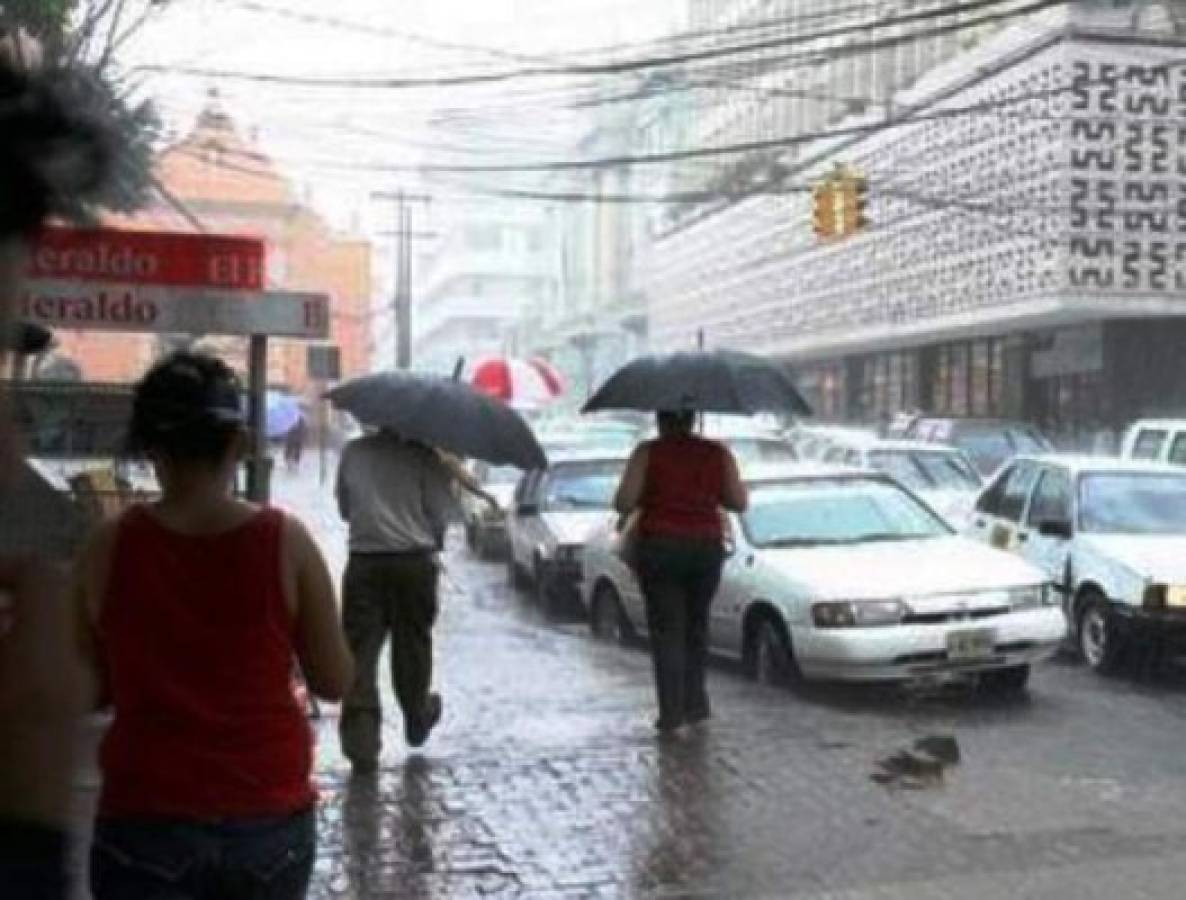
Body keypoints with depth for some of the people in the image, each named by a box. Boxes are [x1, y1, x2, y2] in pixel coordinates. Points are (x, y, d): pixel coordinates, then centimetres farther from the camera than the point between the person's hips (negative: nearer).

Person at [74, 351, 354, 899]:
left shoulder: (109, 547, -8)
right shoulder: (286, 542, -10)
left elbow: (89, 690, 3)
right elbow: (335, 683, -3)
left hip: (145, 820, 0)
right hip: (270, 817, 1)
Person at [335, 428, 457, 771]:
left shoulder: (352, 452, 5)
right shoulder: (423, 456, -5)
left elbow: (343, 507, 12)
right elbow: (440, 512, -4)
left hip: (363, 563, 1)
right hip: (413, 562, -1)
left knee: (360, 651, 1)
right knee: (411, 646, 15)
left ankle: (360, 739, -7)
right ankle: (417, 718, 33)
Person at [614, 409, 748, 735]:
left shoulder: (647, 453, -6)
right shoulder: (718, 454, 1)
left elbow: (624, 503, -11)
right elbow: (740, 502, 1)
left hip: (659, 547, -2)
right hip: (707, 547, 3)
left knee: (666, 629, 4)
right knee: (696, 625, 18)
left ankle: (671, 712, 0)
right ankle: (695, 702, 18)